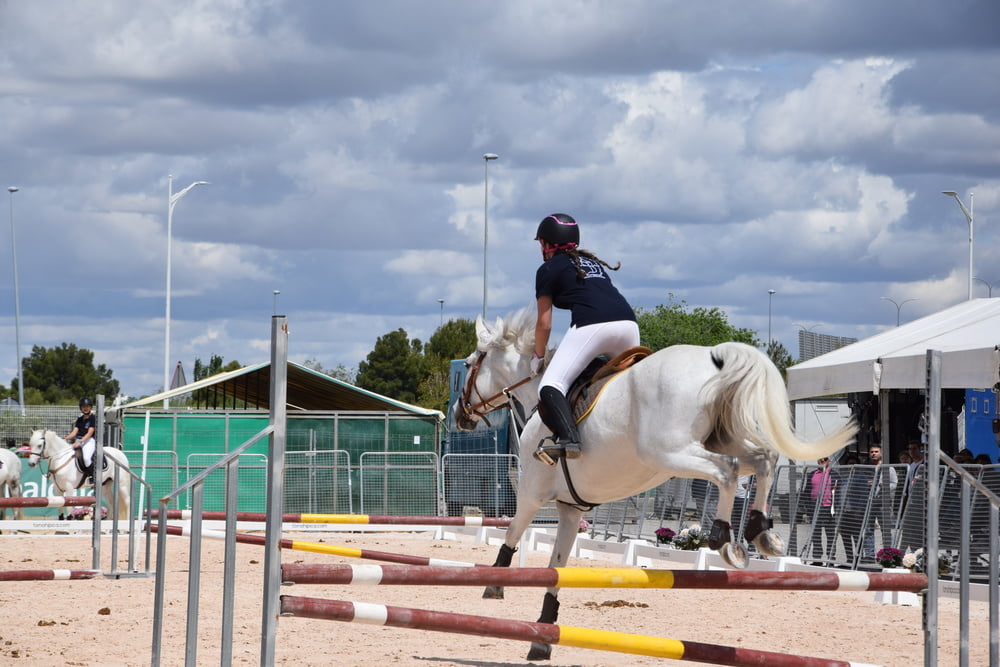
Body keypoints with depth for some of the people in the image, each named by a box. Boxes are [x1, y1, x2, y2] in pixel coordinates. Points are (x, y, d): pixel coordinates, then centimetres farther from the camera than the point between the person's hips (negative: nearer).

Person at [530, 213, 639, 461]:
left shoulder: (549, 269, 15)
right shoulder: (594, 263, 33)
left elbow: (544, 323, 13)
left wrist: (538, 358, 28)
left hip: (592, 324, -6)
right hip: (628, 322, 7)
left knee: (551, 386, -10)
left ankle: (567, 437, -34)